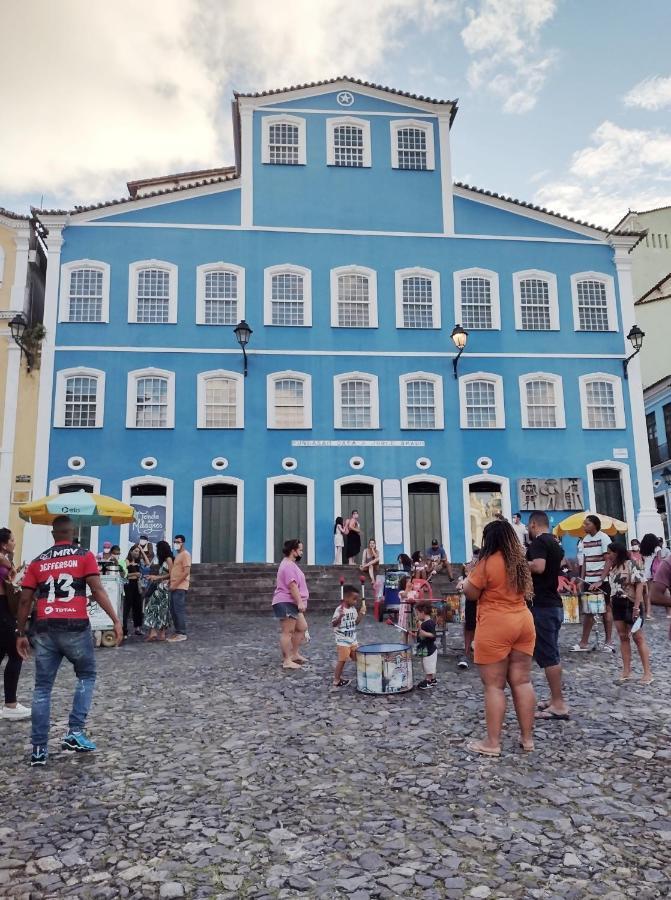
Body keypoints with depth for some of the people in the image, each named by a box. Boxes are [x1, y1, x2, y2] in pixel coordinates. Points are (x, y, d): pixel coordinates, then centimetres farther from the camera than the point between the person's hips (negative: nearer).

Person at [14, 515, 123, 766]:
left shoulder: (38, 562, 12)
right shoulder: (85, 556, 2)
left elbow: (25, 600, 9)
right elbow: (97, 590, -8)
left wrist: (21, 634, 17)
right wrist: (116, 620, -9)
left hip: (45, 629, 3)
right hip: (76, 627, -3)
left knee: (42, 687, 11)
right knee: (87, 676, 16)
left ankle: (39, 749, 12)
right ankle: (75, 732, 4)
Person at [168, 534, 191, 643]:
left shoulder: (185, 554, -10)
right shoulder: (177, 555, 20)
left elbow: (186, 572, -18)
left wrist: (175, 584, -18)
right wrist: (170, 582, 12)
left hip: (180, 587, -10)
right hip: (174, 587, 10)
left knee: (179, 610, -9)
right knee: (173, 610, 10)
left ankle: (182, 634, -7)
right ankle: (177, 632, 16)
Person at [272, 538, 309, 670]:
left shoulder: (291, 564, 19)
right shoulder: (288, 565, -16)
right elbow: (292, 586, -24)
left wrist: (300, 602, 29)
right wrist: (300, 602, -27)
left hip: (292, 604, 11)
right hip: (286, 603, -11)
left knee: (302, 628, 15)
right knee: (287, 631, -8)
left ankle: (294, 654, 22)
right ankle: (287, 661, -5)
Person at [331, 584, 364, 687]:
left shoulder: (353, 609, 5)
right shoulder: (340, 609, -19)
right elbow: (333, 624, -23)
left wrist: (361, 613, 4)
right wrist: (340, 616, -40)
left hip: (352, 640, 7)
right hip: (342, 640, -7)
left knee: (358, 658, 12)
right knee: (342, 660, -3)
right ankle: (336, 681, 8)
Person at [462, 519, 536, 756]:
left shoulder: (488, 562, -13)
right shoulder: (519, 561, 9)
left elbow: (471, 593, -7)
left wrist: (467, 581, 11)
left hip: (495, 627, -7)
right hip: (523, 622, 7)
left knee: (494, 685, -1)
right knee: (522, 681, 11)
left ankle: (492, 742, 4)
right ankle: (527, 738, 17)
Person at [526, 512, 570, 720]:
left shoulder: (538, 541, -13)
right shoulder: (554, 543, 15)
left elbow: (538, 567, -28)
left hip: (542, 606, -10)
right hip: (554, 604, 10)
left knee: (547, 655, -6)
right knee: (552, 653, 15)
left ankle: (559, 705, -3)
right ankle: (556, 698, 21)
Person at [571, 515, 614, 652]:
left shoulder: (603, 538, -9)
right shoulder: (584, 540, 9)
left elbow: (608, 561, -13)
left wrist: (600, 581, -19)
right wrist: (582, 579, 6)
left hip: (602, 580, -6)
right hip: (588, 580, 6)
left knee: (606, 609, 4)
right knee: (588, 610, 7)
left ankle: (609, 642, 12)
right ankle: (584, 643, 10)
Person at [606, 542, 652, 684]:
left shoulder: (630, 565, -12)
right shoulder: (613, 568, 12)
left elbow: (639, 585, -17)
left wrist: (636, 607, -22)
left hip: (630, 605, -8)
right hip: (617, 606, 8)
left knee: (638, 637, -4)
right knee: (623, 637, 8)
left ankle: (647, 673, 0)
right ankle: (626, 670, 13)